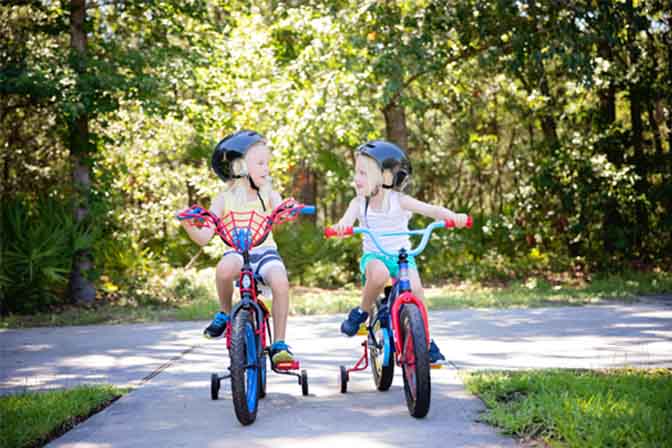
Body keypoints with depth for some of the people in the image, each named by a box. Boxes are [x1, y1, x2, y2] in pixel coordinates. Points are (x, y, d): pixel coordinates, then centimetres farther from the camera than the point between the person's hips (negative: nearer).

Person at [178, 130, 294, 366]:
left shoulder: (269, 195, 4)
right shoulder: (224, 200, 0)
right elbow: (204, 237, -7)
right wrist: (189, 226, -27)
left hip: (264, 251, 1)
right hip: (236, 251, -1)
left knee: (280, 282, -31)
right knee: (225, 268, -37)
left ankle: (279, 344, -16)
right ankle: (224, 313, -6)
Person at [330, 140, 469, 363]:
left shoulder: (399, 201, -7)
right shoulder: (359, 203, -2)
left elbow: (430, 210, -17)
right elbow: (348, 218, -21)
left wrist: (453, 216, -37)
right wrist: (341, 225, -47)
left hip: (402, 255, 0)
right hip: (373, 256, 0)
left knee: (415, 288, -25)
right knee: (379, 273, -36)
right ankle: (362, 312, -10)